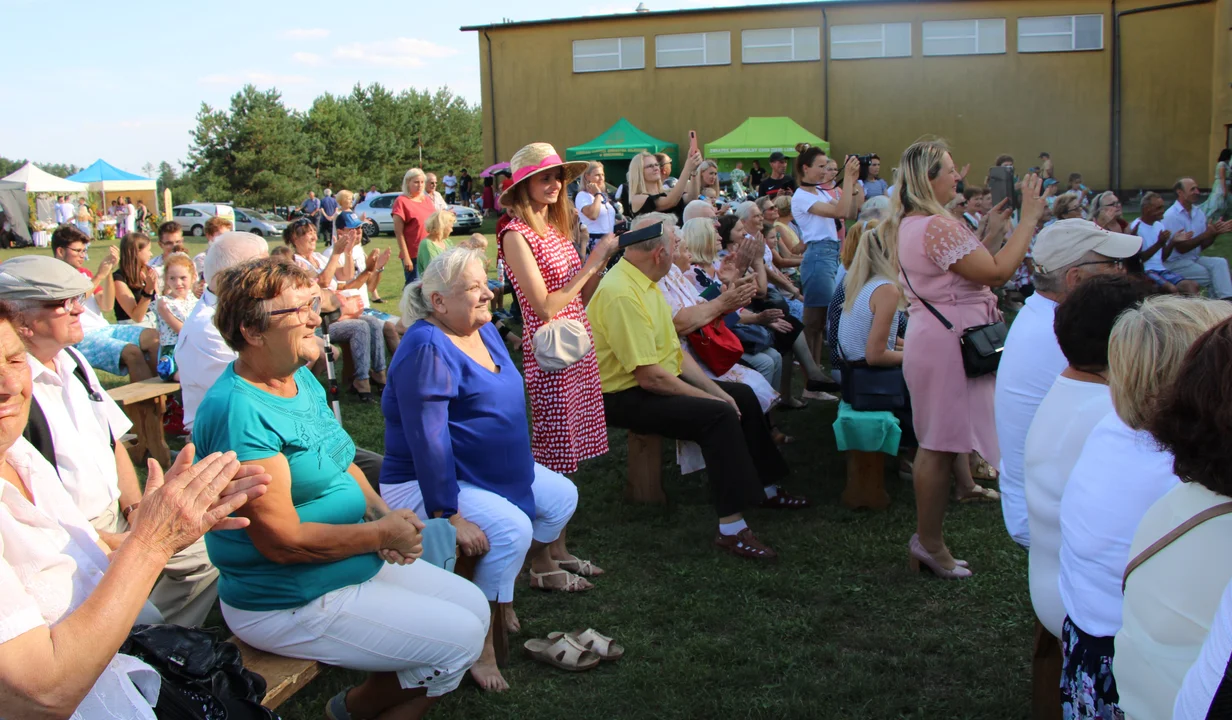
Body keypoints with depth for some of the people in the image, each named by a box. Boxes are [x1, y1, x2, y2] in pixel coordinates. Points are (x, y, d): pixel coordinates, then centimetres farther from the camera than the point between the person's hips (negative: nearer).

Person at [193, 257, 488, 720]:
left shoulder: (302, 378, 4)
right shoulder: (238, 412, -25)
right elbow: (283, 540, -26)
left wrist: (382, 511, -5)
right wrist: (384, 533, -16)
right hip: (287, 605, -9)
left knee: (474, 606, 9)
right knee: (460, 639, -11)